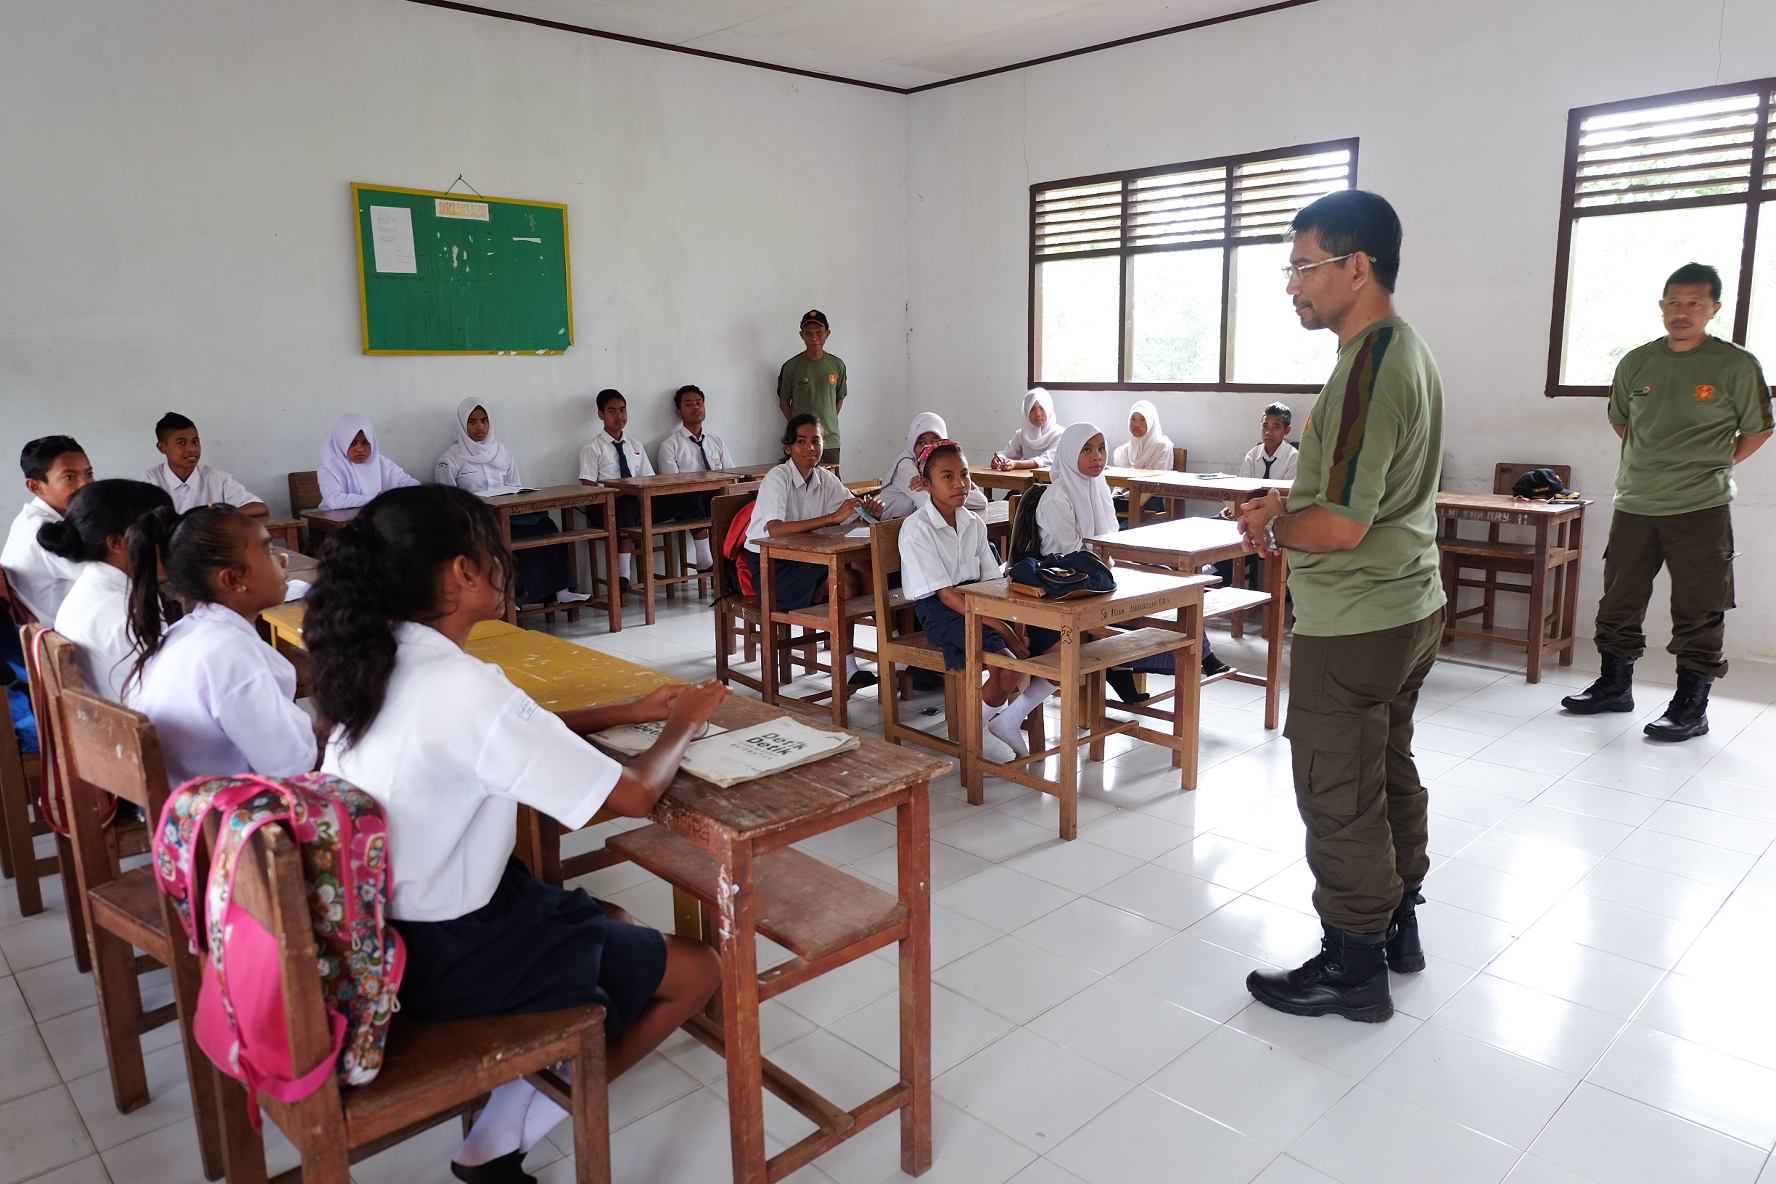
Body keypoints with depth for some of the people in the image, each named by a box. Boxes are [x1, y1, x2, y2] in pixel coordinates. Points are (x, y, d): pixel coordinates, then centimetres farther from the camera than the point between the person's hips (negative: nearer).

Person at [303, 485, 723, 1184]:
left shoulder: (381, 660, -2)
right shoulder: (462, 687, -29)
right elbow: (633, 795, -25)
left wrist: (631, 711, 9)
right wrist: (684, 724, -6)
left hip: (378, 926, 9)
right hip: (445, 957, -9)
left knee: (613, 922, 26)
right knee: (697, 971, 4)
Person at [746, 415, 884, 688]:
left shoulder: (825, 479, 3)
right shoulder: (778, 478, -16)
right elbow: (774, 528, -32)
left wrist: (870, 510, -24)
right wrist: (833, 518, -38)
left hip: (804, 558, 6)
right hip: (768, 564, -6)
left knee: (862, 566, -20)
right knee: (844, 578, -27)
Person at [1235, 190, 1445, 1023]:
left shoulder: (1369, 369, -22)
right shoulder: (1408, 352, 10)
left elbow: (1343, 525, -26)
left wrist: (1271, 528, -9)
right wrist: (1290, 502, 8)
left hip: (1353, 624, -10)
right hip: (1409, 606, 10)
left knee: (1338, 796, 2)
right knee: (1389, 772, 21)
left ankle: (1353, 967, 16)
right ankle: (1397, 925, 36)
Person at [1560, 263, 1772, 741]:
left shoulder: (1737, 366, -4)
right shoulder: (1636, 363, 5)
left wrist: (1714, 466, 3)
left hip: (1701, 509, -4)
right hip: (1633, 505, 4)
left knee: (1699, 612, 1)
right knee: (1618, 602, 12)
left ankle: (1692, 707, 10)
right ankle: (1615, 685, 27)